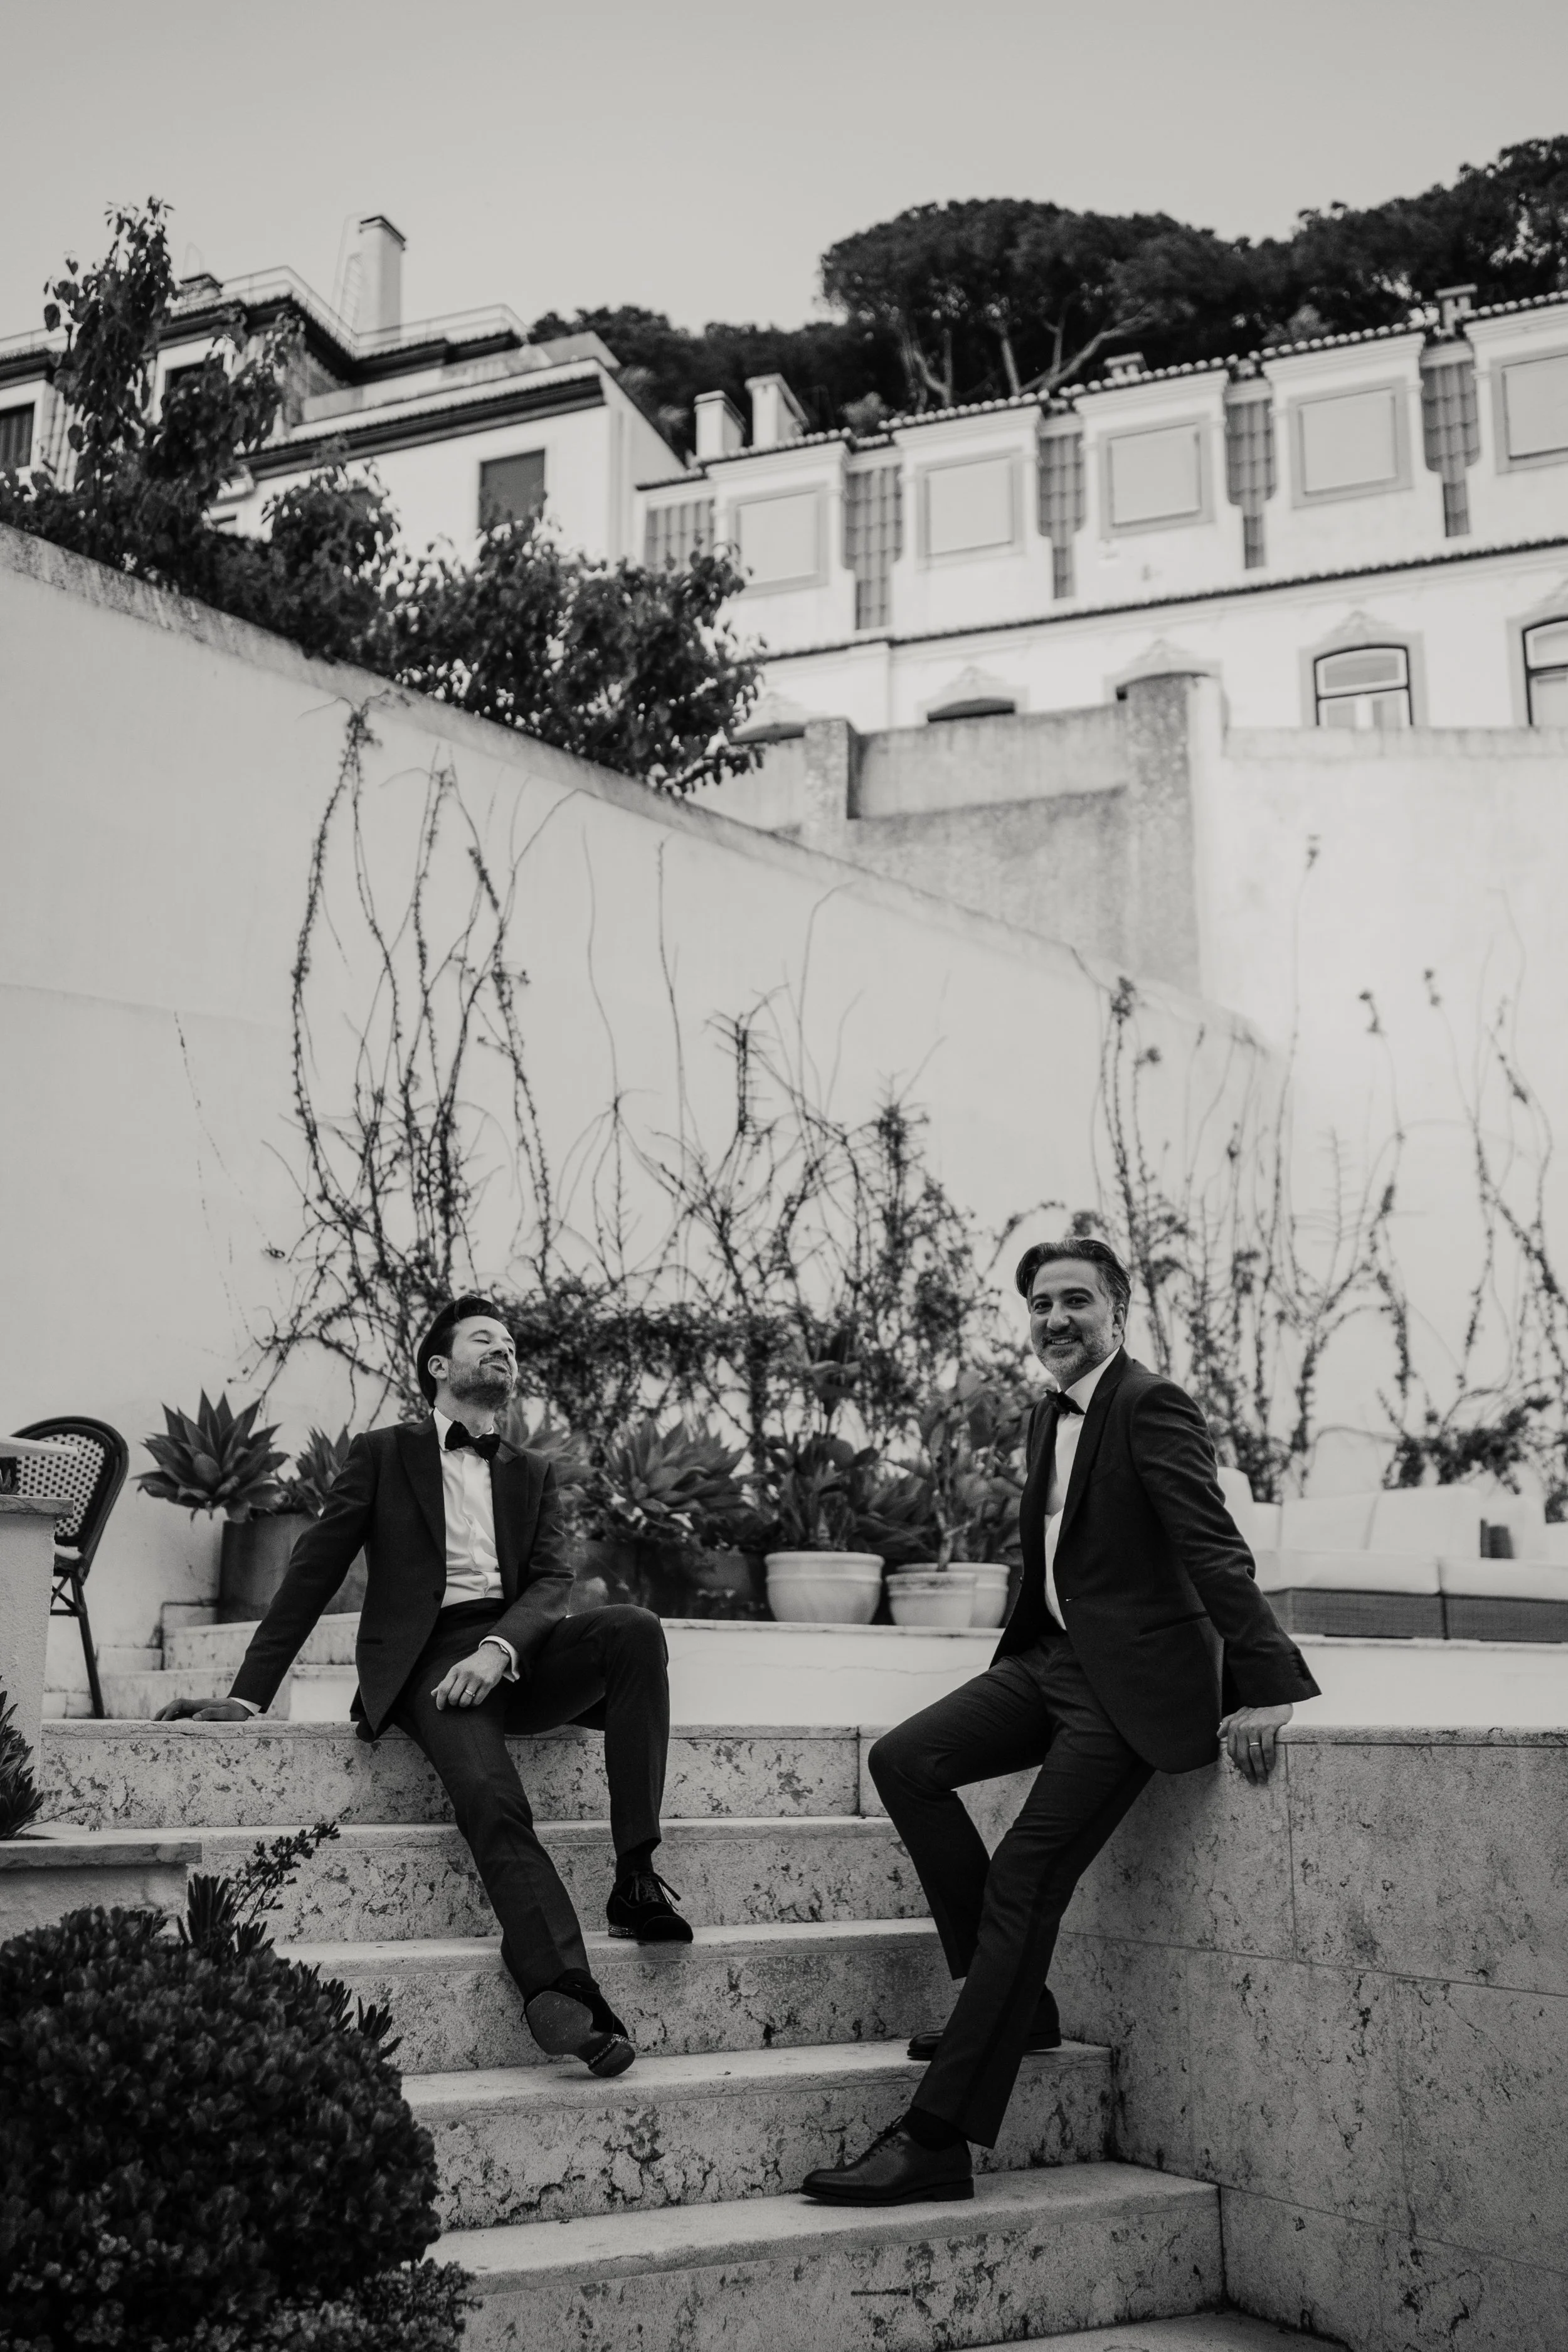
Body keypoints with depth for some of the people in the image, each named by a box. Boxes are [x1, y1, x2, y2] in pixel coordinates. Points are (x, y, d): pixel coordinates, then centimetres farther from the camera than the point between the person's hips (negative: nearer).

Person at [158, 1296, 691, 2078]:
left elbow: (552, 1579, 7)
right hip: (428, 1658, -3)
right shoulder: (383, 1454, 15)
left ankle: (636, 1877, -29)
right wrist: (249, 1694, 0)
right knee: (490, 1796, -34)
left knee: (635, 1628, -28)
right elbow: (312, 1573, 9)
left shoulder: (534, 1474, 23)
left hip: (516, 1654, 3)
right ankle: (561, 1991, -45)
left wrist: (499, 1649, -15)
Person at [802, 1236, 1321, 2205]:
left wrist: (1265, 1688, -27)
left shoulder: (1153, 1406, -13)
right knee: (904, 1761, -7)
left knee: (1025, 1881, -13)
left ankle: (937, 2141, -11)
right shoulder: (1051, 1418, 15)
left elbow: (1218, 1551, -20)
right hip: (1054, 1657, 9)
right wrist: (1025, 1651, 20)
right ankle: (1012, 2000, 3)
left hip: (1131, 1681, -9)